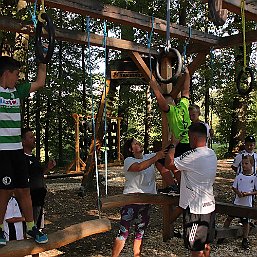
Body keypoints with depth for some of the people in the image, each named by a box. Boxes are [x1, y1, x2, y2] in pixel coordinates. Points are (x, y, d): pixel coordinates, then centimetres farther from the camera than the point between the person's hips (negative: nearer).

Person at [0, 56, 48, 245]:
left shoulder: (17, 91, 13)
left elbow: (40, 83, 21)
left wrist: (43, 62, 17)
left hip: (17, 150, 6)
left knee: (24, 189, 9)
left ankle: (31, 228, 20)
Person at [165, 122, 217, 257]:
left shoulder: (193, 156, -24)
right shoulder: (212, 154, 3)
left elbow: (169, 164, -17)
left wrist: (173, 145, -5)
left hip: (195, 209, -8)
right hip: (209, 206, 8)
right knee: (206, 245, 22)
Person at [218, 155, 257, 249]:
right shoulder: (239, 176, -1)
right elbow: (234, 187, 5)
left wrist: (248, 193, -18)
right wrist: (238, 192, -14)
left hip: (247, 204, -2)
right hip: (237, 202, 2)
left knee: (246, 221, 9)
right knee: (229, 218, 7)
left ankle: (245, 239, 24)